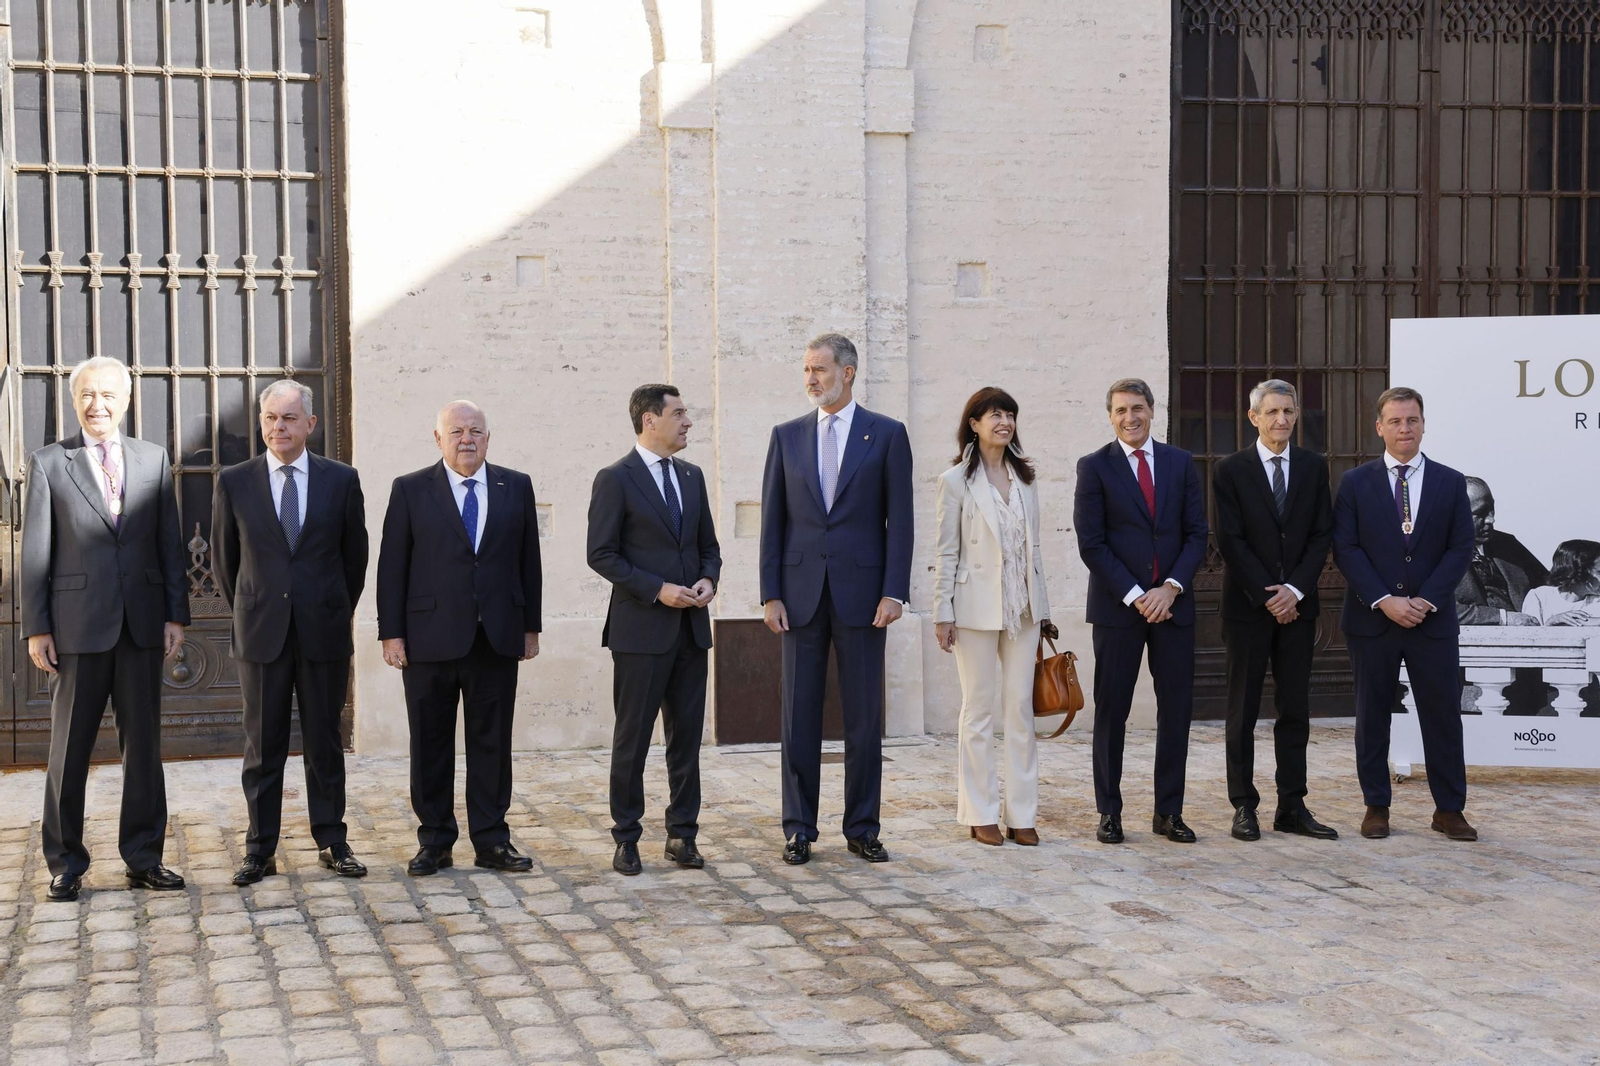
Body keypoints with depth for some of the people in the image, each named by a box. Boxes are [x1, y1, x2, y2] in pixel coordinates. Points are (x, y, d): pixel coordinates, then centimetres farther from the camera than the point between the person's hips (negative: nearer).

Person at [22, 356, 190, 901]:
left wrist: (176, 613, 2)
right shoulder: (48, 463, 3)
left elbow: (170, 542, 9)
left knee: (143, 744, 7)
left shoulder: (153, 458, 10)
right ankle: (65, 863, 13)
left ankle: (144, 858, 15)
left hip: (142, 623, 2)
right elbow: (35, 554, 1)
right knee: (69, 748, 4)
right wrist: (36, 627, -5)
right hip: (77, 625, -2)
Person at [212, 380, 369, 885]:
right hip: (261, 634, 0)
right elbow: (224, 559, 11)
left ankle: (331, 842, 17)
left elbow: (354, 555, 10)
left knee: (325, 743, 8)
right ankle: (260, 850, 13)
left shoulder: (341, 480, 2)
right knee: (262, 746, 5)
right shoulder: (234, 482, 2)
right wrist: (248, 614, 13)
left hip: (323, 633, 0)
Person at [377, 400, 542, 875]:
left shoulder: (515, 487, 8)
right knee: (430, 743, 5)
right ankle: (435, 843, 15)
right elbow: (392, 567, 0)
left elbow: (528, 561, 10)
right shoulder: (410, 490, 2)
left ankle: (491, 841, 14)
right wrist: (391, 633, -5)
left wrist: (530, 626, 7)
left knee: (492, 742, 6)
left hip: (497, 637, 2)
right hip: (431, 638, -1)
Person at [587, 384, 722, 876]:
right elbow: (601, 554, -10)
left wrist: (708, 579, -2)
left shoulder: (692, 476, 13)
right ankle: (626, 839, 10)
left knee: (687, 735, 8)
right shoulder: (615, 479, -6)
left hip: (691, 628, 6)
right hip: (641, 629, -6)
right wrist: (657, 590, -16)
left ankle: (682, 833, 17)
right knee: (632, 738, 1)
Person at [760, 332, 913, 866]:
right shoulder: (787, 436, 9)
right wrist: (771, 594, -1)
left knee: (864, 717, 3)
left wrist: (894, 592, -9)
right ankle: (799, 829, 12)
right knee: (799, 715, 4)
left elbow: (899, 519, -1)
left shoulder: (886, 434, 2)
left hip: (861, 593, -2)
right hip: (802, 593, 2)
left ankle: (862, 828, 13)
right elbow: (773, 519, 7)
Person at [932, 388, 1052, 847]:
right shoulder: (956, 481, -2)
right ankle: (981, 814, 9)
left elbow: (1034, 547, 15)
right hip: (977, 608, -4)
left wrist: (1042, 607, 12)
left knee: (1021, 709, 5)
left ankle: (1021, 813, 10)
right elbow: (946, 552, -4)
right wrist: (942, 613, -8)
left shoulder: (1024, 478, 12)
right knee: (979, 710, 2)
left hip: (1022, 608, 4)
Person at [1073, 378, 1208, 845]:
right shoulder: (1095, 467, 1)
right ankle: (1109, 812, 10)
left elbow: (1196, 533, 6)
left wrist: (1170, 587, -8)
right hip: (1117, 606, -3)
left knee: (1176, 710, 4)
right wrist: (1134, 595, -11)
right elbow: (1091, 543, -5)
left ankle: (1169, 812, 12)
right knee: (1111, 710, 2)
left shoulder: (1180, 463, 9)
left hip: (1172, 604, 3)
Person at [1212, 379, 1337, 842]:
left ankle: (1292, 807, 11)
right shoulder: (1231, 470, -2)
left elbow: (1322, 535, 4)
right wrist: (1267, 596, -11)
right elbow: (1230, 541, -6)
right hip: (1247, 604, -3)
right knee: (1243, 711, 2)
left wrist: (1295, 589, -9)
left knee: (1295, 709, 5)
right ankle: (1244, 807, 7)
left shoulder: (1313, 467, 8)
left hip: (1297, 604, 3)